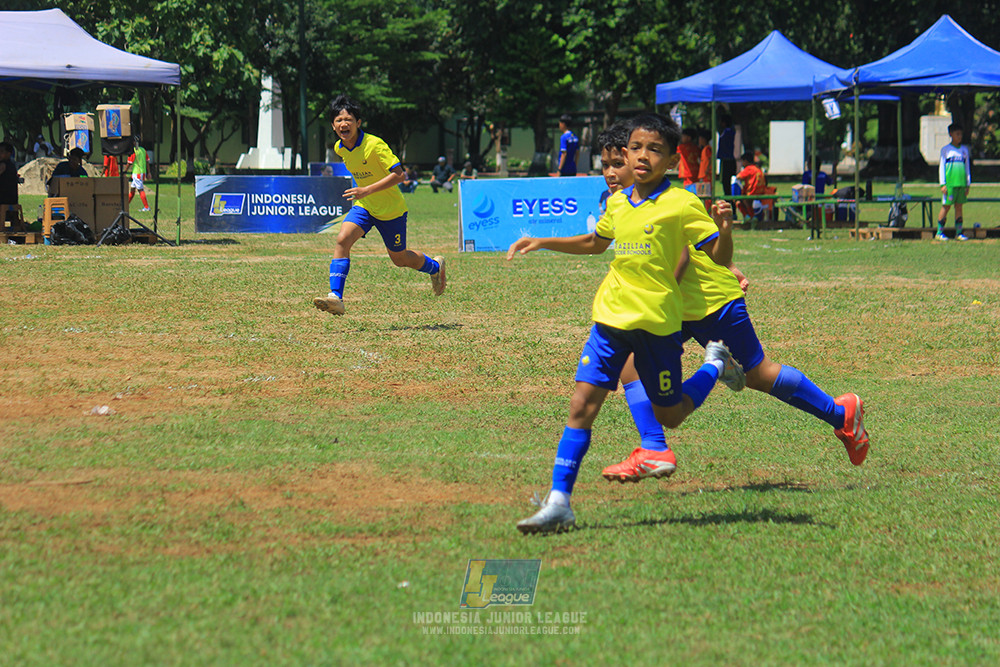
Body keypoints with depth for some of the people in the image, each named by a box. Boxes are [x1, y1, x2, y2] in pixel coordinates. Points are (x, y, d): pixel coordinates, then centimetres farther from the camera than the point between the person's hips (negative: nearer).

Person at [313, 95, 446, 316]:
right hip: (363, 207, 5)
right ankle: (336, 297, -26)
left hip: (390, 209, -5)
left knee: (399, 258, 10)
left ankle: (435, 267, 42)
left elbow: (399, 174, -28)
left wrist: (367, 190, -34)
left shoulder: (374, 145, -25)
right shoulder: (340, 148, -3)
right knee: (343, 239, -20)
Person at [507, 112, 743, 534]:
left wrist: (723, 230, -32)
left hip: (657, 321, -4)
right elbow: (595, 243, 30)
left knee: (669, 416, 10)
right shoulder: (618, 203, 9)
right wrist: (542, 243, 21)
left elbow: (719, 259, -11)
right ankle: (558, 503, -10)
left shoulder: (682, 205, -8)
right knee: (582, 404, -9)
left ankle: (716, 364, 38)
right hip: (612, 315, 4)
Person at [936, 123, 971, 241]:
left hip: (961, 183, 4)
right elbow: (941, 167, 1)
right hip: (950, 182, -4)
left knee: (959, 206, 4)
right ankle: (939, 232, 2)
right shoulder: (945, 149, 2)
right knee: (946, 206, -4)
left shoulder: (964, 150, 14)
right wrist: (943, 184, -6)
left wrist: (968, 185, 13)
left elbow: (967, 167, 18)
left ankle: (959, 233, 6)